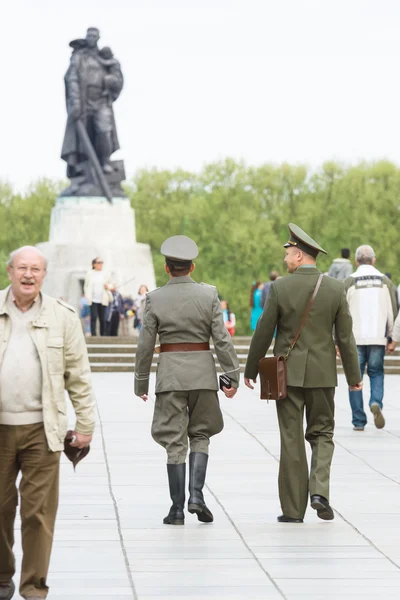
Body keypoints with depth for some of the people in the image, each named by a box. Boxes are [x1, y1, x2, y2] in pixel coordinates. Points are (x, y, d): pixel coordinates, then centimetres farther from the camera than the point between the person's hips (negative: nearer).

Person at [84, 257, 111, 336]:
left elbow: (109, 286, 16)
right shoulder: (90, 274, 5)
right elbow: (86, 286, 7)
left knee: (102, 319, 4)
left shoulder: (104, 274, 10)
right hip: (93, 300, -2)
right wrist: (87, 296, -4)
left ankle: (103, 335, 8)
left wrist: (107, 287, -7)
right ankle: (93, 335, -12)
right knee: (93, 317, -11)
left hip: (102, 300, 2)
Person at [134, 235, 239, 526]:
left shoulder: (155, 298, -4)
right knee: (200, 434, 15)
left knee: (175, 442, 4)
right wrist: (232, 375, 0)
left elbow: (145, 345, -2)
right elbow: (222, 339, -6)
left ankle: (177, 509, 3)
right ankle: (196, 496, -2)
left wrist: (141, 382, 7)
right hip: (203, 371, 1)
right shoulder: (208, 295, -3)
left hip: (170, 373, -1)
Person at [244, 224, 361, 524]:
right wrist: (354, 375, 9)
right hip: (322, 374, 1)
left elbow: (263, 333, -4)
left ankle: (293, 508, 6)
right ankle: (319, 490, -8)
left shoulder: (280, 287, -8)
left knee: (291, 440, 4)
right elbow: (345, 336, -1)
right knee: (322, 434, 14)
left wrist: (251, 370, 8)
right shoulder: (335, 288, -3)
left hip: (288, 373, -1)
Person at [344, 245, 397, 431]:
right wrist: (391, 336, 14)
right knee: (376, 373, 14)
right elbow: (393, 311, 4)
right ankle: (376, 402, -14)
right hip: (378, 338, 1)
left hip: (355, 338, -1)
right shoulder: (385, 281, 4)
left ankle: (359, 421, 5)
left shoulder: (349, 282, -2)